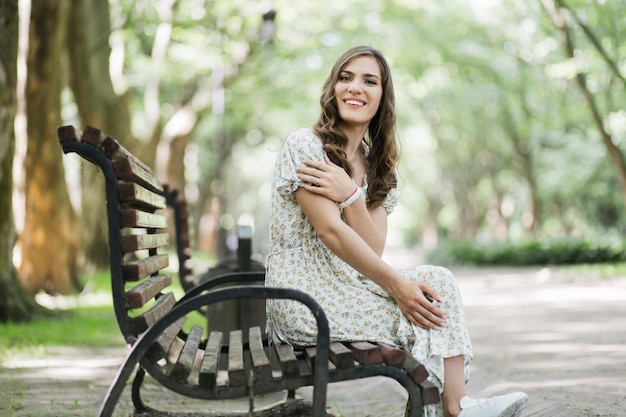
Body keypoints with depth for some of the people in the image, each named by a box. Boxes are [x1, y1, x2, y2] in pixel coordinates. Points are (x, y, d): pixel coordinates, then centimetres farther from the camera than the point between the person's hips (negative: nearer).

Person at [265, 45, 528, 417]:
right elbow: (331, 231, -16)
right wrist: (397, 286, -18)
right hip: (304, 293, -7)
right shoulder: (304, 145, -8)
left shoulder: (379, 168, 12)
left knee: (437, 280, -10)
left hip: (350, 286, 7)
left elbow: (373, 251, -2)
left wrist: (350, 195, -20)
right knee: (424, 307, -15)